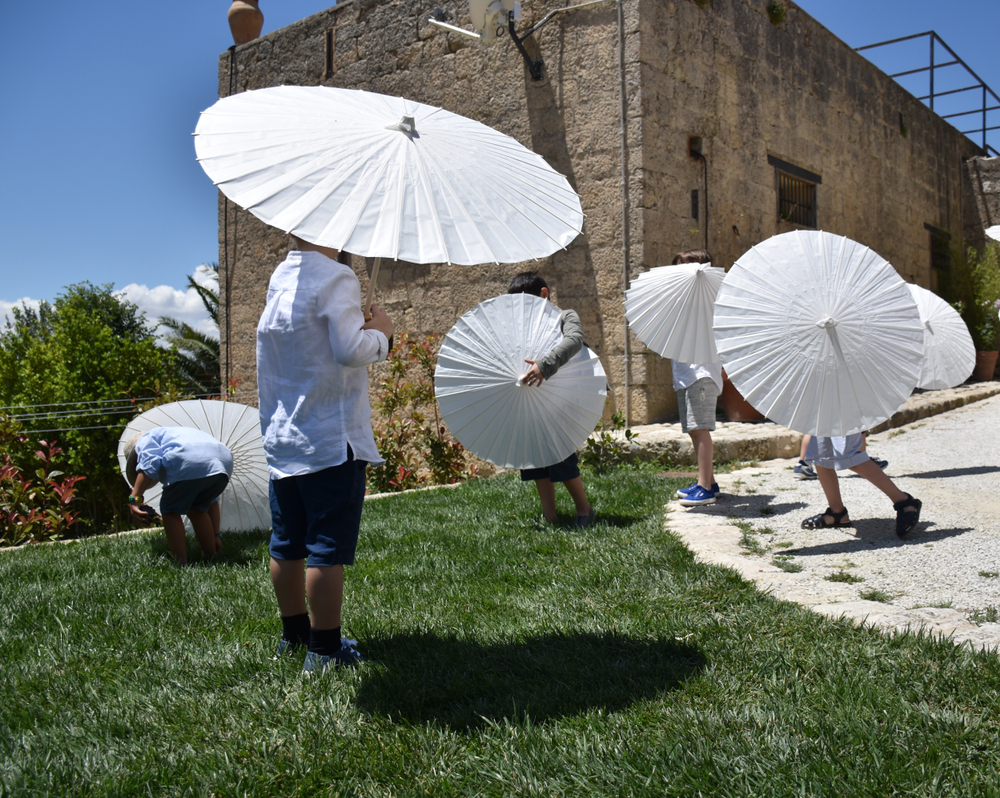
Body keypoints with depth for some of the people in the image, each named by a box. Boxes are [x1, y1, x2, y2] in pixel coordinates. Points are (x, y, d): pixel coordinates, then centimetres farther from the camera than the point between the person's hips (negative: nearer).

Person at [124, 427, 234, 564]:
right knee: (197, 509, 28)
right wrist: (215, 535, 43)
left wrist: (135, 498, -5)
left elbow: (150, 463, -1)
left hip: (189, 465, -7)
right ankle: (211, 558, 29)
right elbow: (211, 500, 41)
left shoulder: (146, 439, 28)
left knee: (170, 510, 13)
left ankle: (181, 565, 9)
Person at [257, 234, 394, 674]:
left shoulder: (279, 278, 11)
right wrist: (379, 331, -1)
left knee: (287, 544, 15)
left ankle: (293, 634, 29)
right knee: (327, 549, -2)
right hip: (331, 439, -8)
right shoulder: (336, 278, -12)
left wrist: (360, 325, 13)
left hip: (281, 437, 8)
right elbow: (349, 350, -19)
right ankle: (324, 649, 4)